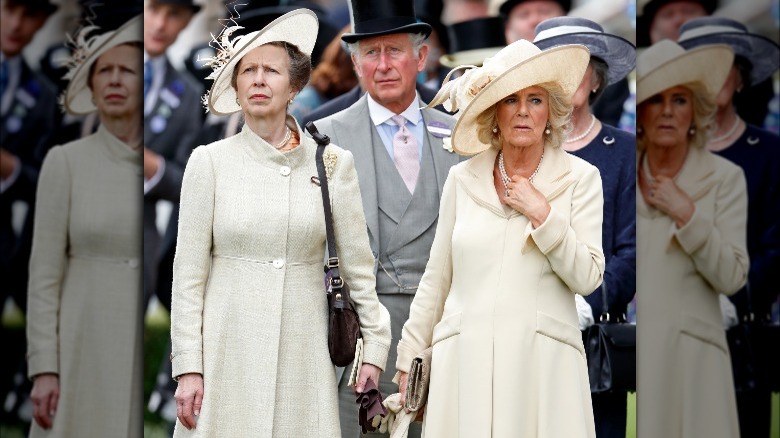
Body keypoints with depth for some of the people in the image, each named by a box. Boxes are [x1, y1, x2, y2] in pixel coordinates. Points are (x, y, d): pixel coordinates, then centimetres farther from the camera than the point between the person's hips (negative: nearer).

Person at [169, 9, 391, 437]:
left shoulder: (332, 164, 4)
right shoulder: (210, 162, 2)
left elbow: (359, 266, 8)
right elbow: (188, 273, 1)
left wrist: (374, 348, 3)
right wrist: (188, 367, -4)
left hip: (301, 350, 1)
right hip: (230, 349, 0)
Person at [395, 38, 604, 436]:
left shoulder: (580, 178, 4)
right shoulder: (462, 179, 10)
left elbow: (587, 277, -3)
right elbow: (436, 278, 14)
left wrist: (542, 214, -10)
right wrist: (410, 357, 13)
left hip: (541, 361, -2)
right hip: (464, 359, 2)